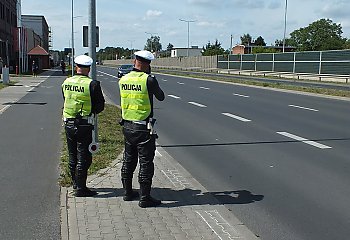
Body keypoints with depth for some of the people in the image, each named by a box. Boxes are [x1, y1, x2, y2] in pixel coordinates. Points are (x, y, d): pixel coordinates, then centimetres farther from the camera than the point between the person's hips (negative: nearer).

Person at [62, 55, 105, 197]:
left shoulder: (66, 83, 3)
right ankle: (80, 189, 8)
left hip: (68, 124, 6)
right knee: (83, 158, 3)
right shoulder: (92, 84, -14)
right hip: (84, 125, -6)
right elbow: (100, 106, -8)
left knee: (72, 157, 17)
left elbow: (66, 101, 13)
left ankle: (76, 184, 32)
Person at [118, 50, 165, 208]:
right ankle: (145, 198, 5)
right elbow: (161, 97, -1)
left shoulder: (123, 80, 2)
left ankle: (128, 192, 29)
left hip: (127, 126, 7)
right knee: (146, 163, 1)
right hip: (143, 128, -6)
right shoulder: (149, 80, -15)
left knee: (128, 160, 18)